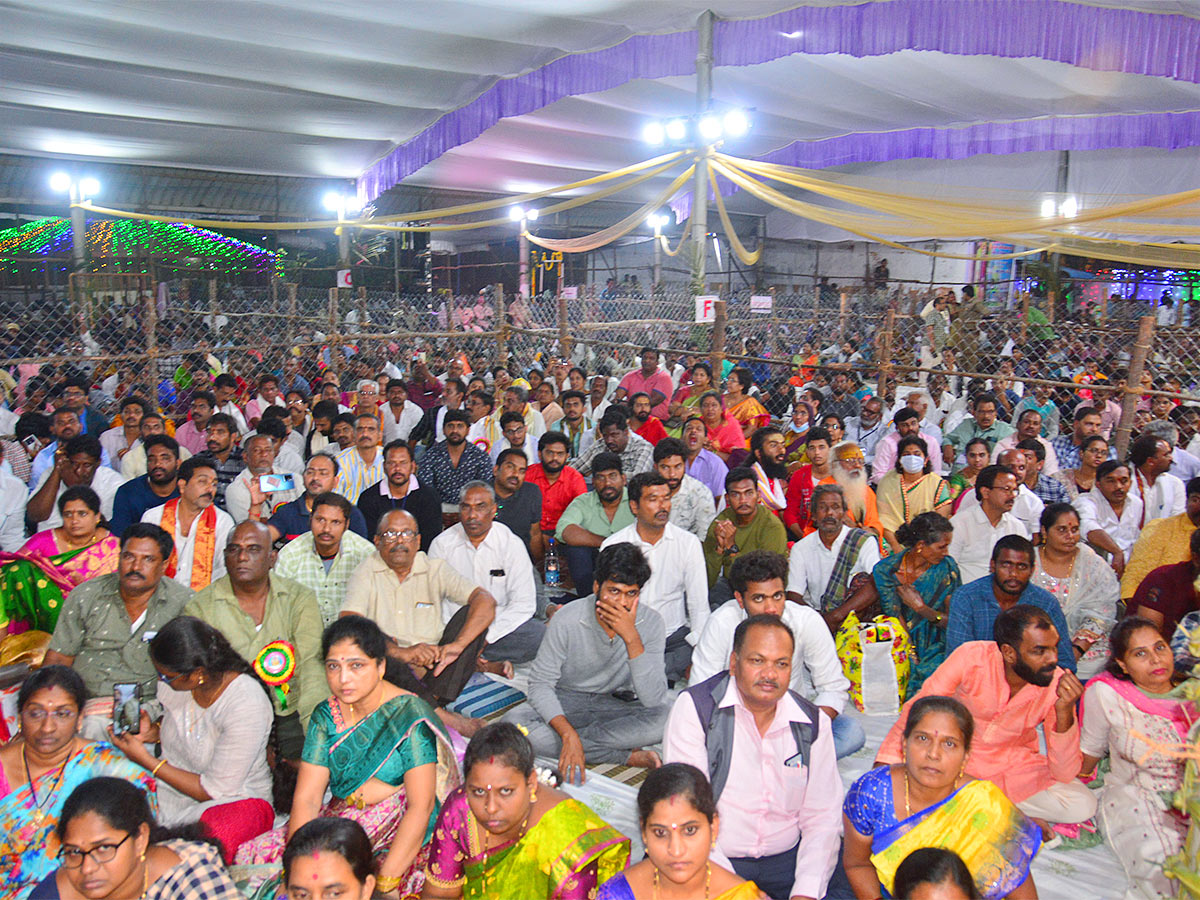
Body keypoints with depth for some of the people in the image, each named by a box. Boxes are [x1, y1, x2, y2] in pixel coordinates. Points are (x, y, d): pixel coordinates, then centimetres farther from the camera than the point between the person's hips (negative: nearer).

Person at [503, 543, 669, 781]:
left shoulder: (650, 623, -17)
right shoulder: (567, 620, -20)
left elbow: (653, 698, -25)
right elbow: (540, 684, -17)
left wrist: (631, 638, -35)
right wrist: (568, 733, -32)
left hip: (617, 704, 0)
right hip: (566, 701, 0)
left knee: (663, 718, -31)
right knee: (514, 722, -29)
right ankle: (629, 756, -21)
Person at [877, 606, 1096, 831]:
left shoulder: (1059, 684, -16)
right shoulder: (972, 657, -22)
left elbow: (1065, 774, -16)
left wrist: (1064, 713, -30)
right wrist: (885, 763, -24)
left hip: (1015, 766, 2)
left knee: (1083, 806, -22)